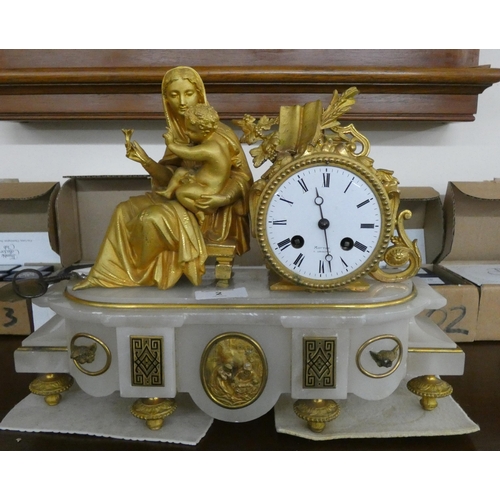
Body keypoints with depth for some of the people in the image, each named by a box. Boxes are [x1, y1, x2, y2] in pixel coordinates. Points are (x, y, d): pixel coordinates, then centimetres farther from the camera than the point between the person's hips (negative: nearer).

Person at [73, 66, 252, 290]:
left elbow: (243, 175, -11)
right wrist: (146, 161, -13)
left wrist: (222, 198, -27)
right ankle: (108, 274, 7)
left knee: (153, 218, -25)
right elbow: (172, 177, 4)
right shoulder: (177, 131, 4)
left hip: (212, 210, -7)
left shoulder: (219, 133, -16)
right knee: (126, 210, -2)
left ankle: (142, 271, 5)